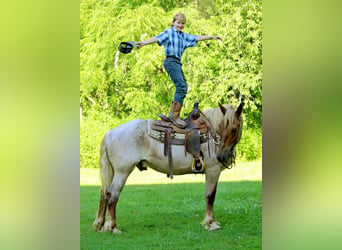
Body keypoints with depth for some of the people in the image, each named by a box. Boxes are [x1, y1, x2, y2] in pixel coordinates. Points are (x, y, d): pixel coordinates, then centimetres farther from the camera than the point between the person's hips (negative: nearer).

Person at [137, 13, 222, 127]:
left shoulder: (184, 36, 20)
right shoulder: (169, 32, 0)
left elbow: (197, 38, 26)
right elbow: (157, 38, -13)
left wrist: (212, 37, 28)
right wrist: (144, 43, -28)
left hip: (177, 63, 9)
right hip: (171, 61, -9)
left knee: (183, 88, 9)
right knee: (181, 86, -19)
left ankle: (172, 114, 14)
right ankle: (174, 115, -20)